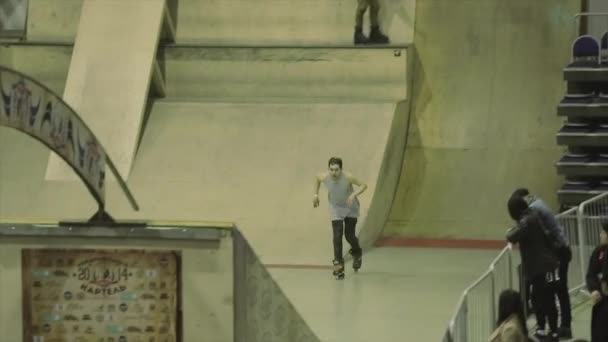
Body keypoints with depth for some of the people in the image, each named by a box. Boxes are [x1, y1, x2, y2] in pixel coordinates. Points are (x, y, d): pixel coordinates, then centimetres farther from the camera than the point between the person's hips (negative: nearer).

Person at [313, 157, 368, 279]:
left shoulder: (348, 177, -32)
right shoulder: (324, 177, -24)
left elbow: (364, 185, -20)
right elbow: (317, 178, 2)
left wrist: (354, 194, -36)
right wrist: (316, 194, -1)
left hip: (350, 207, -1)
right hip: (336, 208, 1)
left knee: (349, 235, 3)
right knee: (337, 235, -12)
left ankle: (356, 253, 37)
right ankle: (338, 264, -7)